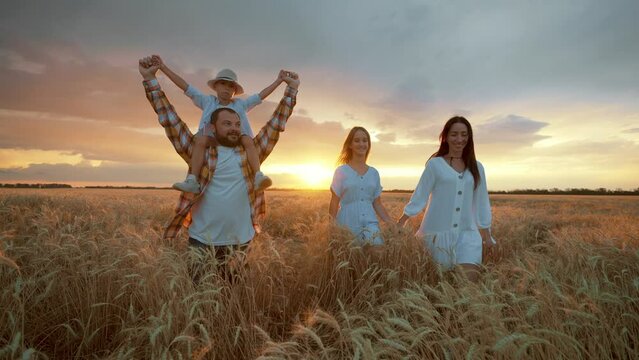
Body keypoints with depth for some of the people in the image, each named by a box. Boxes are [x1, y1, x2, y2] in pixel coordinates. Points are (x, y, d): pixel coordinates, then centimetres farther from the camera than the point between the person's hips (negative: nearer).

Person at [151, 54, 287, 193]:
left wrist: (278, 81, 18)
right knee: (200, 141, -31)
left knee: (248, 141, -31)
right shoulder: (208, 101, 17)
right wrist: (163, 67, 13)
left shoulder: (240, 104, 18)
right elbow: (185, 87, 15)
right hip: (212, 139, 0)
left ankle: (258, 176, -43)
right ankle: (192, 181, -38)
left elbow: (261, 95, 19)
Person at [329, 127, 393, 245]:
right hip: (347, 225, -1)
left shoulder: (374, 173, 11)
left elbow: (377, 204, 13)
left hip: (370, 223, 2)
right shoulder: (341, 171, 1)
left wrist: (392, 224, 5)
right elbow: (334, 204, 1)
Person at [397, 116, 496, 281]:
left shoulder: (477, 168, 8)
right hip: (438, 232, -2)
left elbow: (481, 202, 13)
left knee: (469, 279, -10)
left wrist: (487, 235, 16)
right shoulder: (435, 164, -2)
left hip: (466, 233, 3)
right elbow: (420, 194, -2)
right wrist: (401, 222, -5)